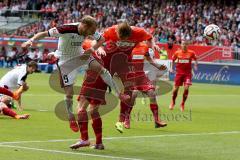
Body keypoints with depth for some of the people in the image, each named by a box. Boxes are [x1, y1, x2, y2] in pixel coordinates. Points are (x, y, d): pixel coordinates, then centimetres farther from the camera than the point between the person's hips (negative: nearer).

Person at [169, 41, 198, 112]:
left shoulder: (191, 53, -4)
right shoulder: (177, 53, -1)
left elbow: (195, 59, 12)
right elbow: (173, 60, 14)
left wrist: (195, 65, -3)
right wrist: (171, 68, 5)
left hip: (187, 73, -1)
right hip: (179, 72, 1)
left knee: (186, 88, -14)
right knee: (176, 88, 3)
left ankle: (182, 104, 4)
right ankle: (173, 102, 29)